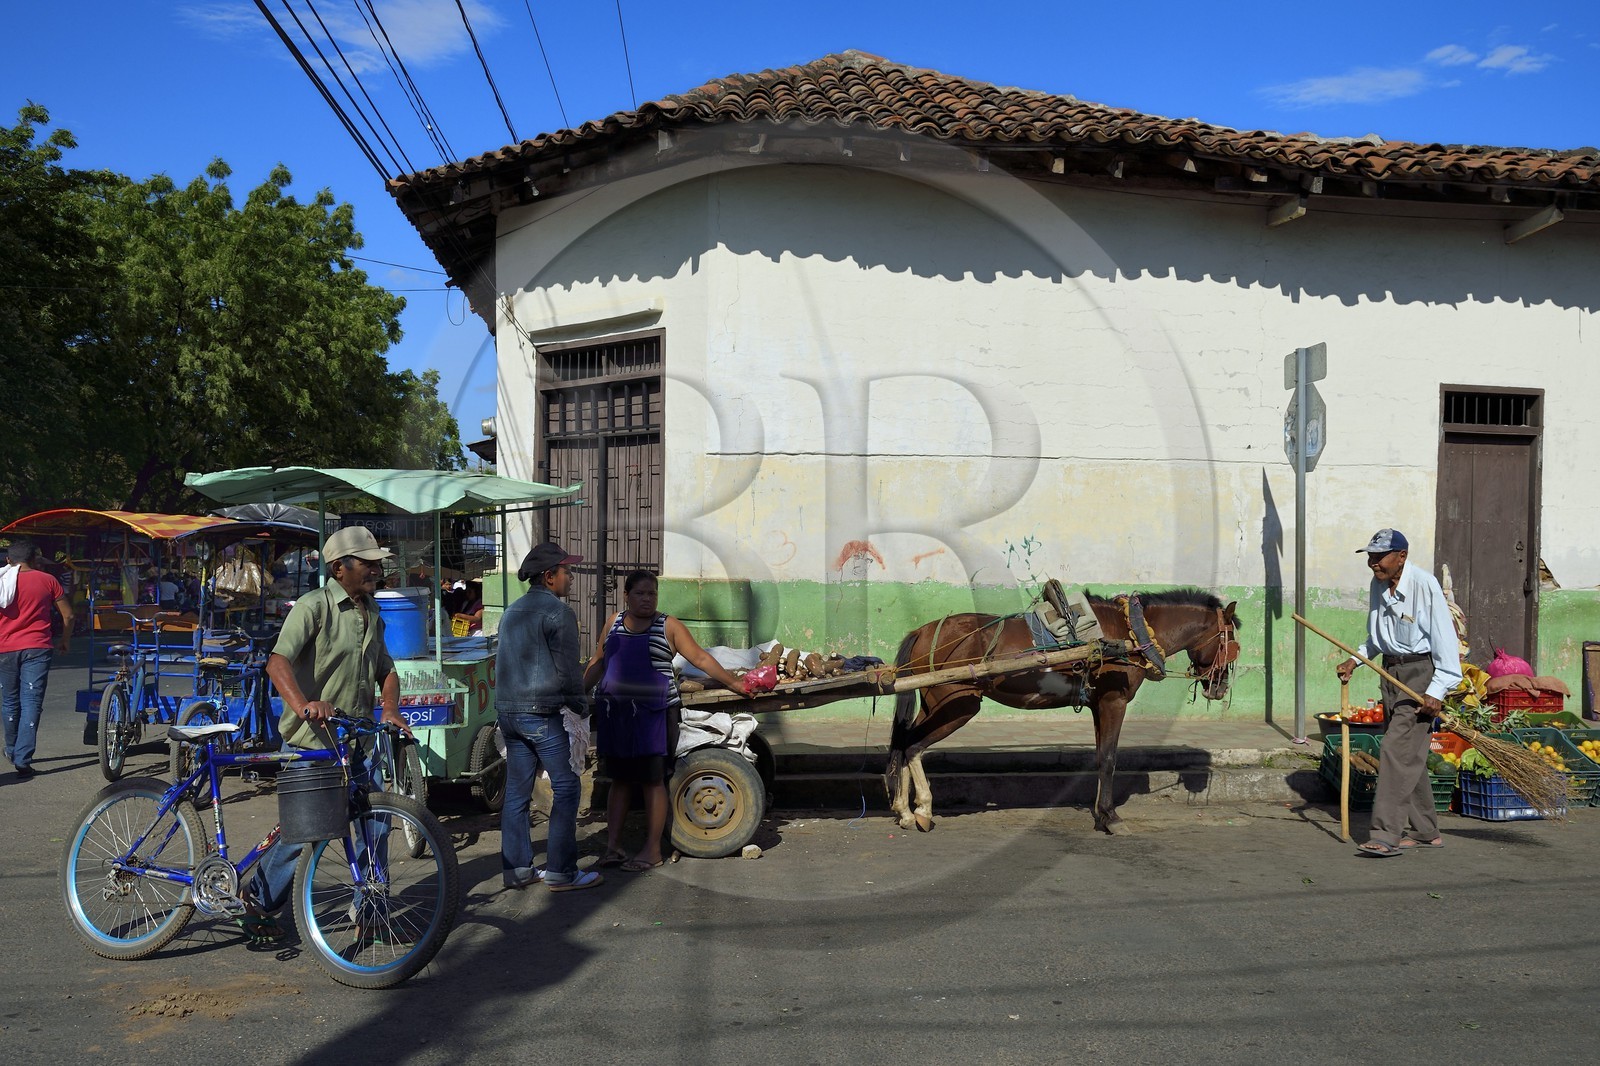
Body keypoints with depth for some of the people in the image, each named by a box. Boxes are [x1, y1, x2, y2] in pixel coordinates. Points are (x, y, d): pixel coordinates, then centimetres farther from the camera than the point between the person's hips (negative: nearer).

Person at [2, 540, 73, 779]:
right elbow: (68, 615, 4)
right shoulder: (46, 580, 2)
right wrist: (65, 641, 18)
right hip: (37, 648, -2)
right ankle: (23, 760, -10)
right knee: (31, 703, -3)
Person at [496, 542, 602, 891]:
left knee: (517, 790, 11)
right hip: (541, 714, -8)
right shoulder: (558, 612, -10)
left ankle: (516, 868, 16)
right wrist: (578, 704, 2)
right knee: (565, 788, -1)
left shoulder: (511, 611, 16)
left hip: (508, 711, 9)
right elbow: (567, 668, -12)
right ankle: (561, 871, 0)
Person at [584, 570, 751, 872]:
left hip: (653, 714, -3)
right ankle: (612, 846, 16)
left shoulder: (668, 626, 1)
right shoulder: (616, 622, 12)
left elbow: (700, 658, 1)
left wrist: (733, 683, -3)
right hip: (615, 714, 3)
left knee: (653, 781, 0)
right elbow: (598, 662, 20)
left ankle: (652, 850, 7)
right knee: (620, 779, 9)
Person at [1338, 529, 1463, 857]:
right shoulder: (1378, 585, 7)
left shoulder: (1424, 584, -17)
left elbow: (1445, 639, -16)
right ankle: (1426, 833, 22)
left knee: (1397, 750, -15)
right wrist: (1355, 660, 7)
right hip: (1391, 671, 8)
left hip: (1421, 672, -8)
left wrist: (1437, 691, -19)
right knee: (1410, 756, 12)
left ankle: (1386, 835, -14)